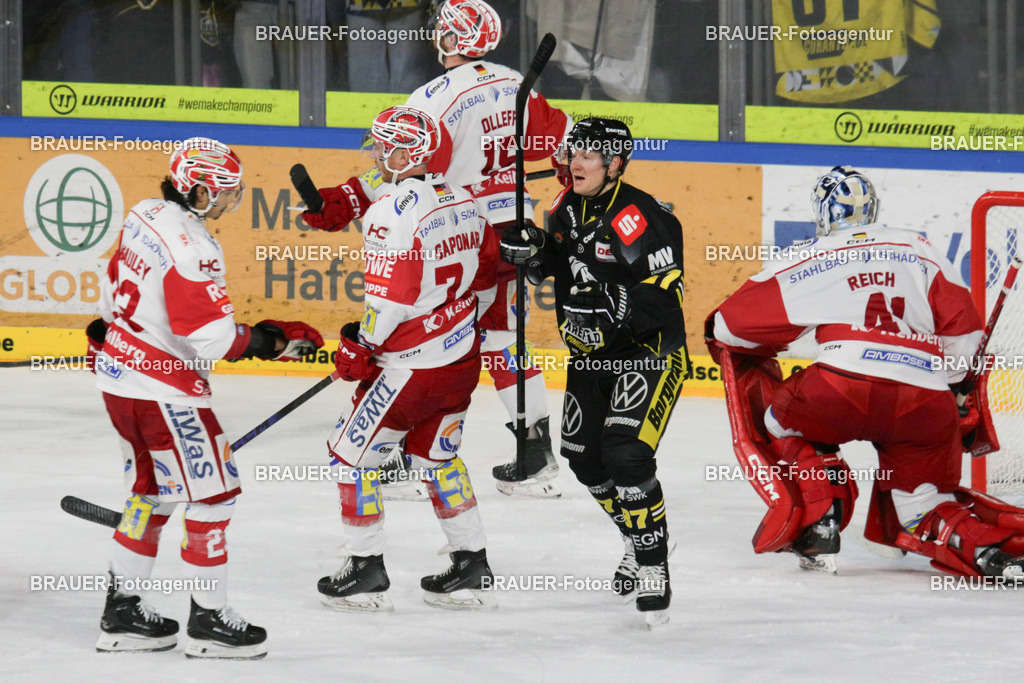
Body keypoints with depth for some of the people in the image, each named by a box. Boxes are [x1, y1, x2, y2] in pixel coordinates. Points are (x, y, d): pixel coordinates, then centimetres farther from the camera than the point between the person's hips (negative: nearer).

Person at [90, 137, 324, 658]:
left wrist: (108, 327, 36)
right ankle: (208, 620, 6)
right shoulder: (191, 248, -24)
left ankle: (122, 613, 24)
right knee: (211, 492, 1)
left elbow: (116, 283, 21)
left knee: (151, 488, 20)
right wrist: (270, 341, -11)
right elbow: (214, 337, -25)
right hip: (163, 387, -10)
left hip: (118, 374, 10)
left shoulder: (146, 216, 5)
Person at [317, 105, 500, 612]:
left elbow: (392, 296, -21)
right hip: (463, 358, 8)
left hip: (413, 364, -8)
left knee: (352, 452, 6)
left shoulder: (393, 211, -19)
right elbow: (483, 281, 14)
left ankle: (366, 572, 9)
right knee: (435, 455, 23)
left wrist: (360, 346, -7)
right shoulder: (460, 200, 7)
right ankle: (472, 569, 24)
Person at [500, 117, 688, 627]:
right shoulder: (571, 207, 3)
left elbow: (663, 295, -27)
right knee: (583, 455, 14)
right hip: (592, 354, 9)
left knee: (625, 454, -22)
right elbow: (559, 260, 20)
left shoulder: (637, 218, -23)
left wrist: (612, 313, -38)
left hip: (649, 352, -9)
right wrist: (533, 251, -2)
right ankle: (640, 538, 35)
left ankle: (653, 566, -13)